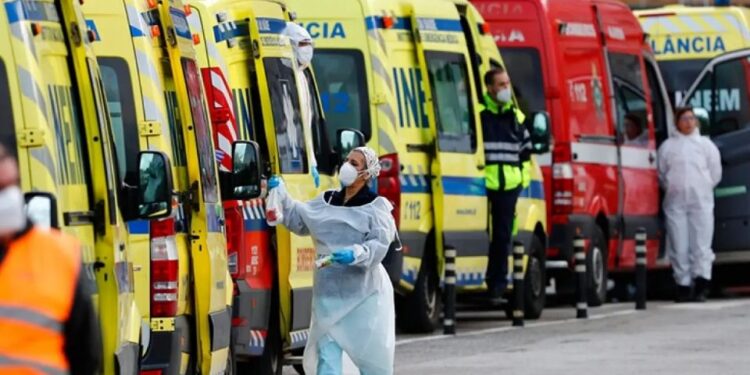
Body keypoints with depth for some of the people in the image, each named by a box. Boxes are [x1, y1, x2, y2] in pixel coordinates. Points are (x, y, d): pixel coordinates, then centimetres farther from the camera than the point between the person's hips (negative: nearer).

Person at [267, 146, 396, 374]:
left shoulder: (376, 207, -4)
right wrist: (280, 195, 7)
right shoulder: (326, 202, 12)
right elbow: (297, 219, 16)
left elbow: (379, 245, -14)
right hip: (328, 294, 5)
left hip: (363, 295, -4)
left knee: (371, 356, 3)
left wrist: (356, 254, -32)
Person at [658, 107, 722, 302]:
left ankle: (701, 284, -14)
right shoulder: (668, 146, 11)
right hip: (675, 200, 1)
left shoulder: (706, 145, 10)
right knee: (678, 245, -2)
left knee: (701, 242, -9)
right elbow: (661, 174, 15)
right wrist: (672, 188, 8)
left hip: (701, 199, -1)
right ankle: (683, 285, 3)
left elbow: (715, 173, 13)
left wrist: (704, 189, 8)